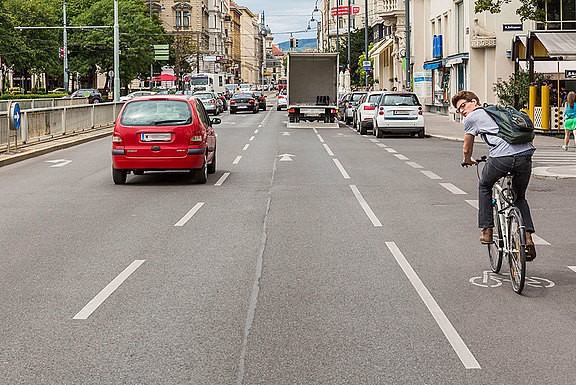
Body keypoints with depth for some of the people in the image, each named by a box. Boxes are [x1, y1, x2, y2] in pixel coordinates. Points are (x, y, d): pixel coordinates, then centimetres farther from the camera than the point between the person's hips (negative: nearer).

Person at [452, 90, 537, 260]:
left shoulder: (471, 118, 14)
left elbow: (467, 149, 26)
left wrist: (467, 160, 48)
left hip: (501, 157, -5)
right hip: (525, 155, 5)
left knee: (484, 187, 25)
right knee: (519, 197, 25)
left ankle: (487, 231, 22)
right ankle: (528, 237, 8)